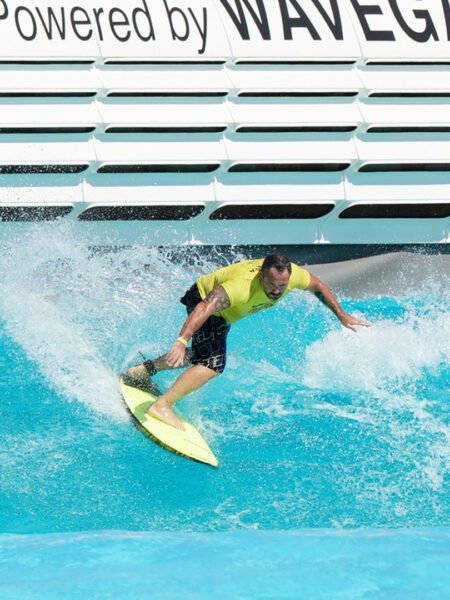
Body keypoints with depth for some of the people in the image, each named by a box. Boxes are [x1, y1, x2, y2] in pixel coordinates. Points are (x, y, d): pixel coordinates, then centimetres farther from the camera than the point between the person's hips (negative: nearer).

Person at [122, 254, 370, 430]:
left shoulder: (292, 273, -25)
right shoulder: (242, 286, -45)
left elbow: (317, 286, -3)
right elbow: (205, 308, -54)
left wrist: (342, 316, 0)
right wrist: (181, 341, -66)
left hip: (223, 314, 8)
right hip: (204, 300, -8)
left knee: (201, 356, 27)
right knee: (213, 364, -24)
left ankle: (144, 370, 41)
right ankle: (162, 406, -23)